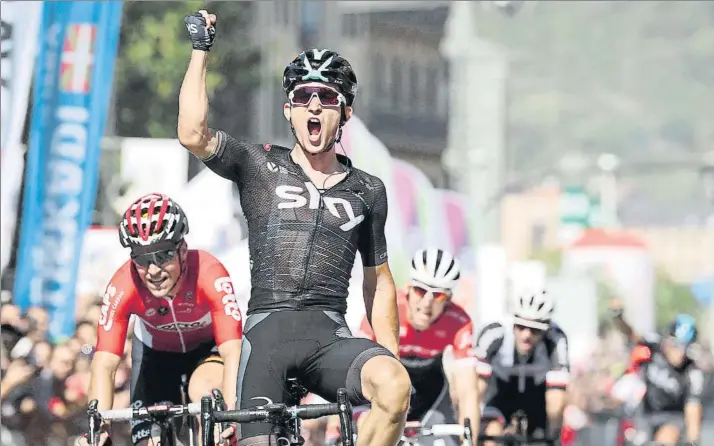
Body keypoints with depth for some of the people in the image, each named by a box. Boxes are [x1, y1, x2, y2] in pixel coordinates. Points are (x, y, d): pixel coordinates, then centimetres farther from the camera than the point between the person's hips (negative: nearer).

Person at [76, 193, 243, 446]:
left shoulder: (210, 275, -38)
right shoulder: (122, 287, -34)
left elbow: (233, 352, -44)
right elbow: (105, 364, -36)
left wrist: (230, 411, -59)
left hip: (209, 346, -2)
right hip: (156, 350, 2)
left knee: (204, 391, -34)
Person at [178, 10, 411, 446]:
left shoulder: (367, 191, 16)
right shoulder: (260, 167, 10)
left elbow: (379, 280, 23)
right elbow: (193, 135, -8)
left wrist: (392, 357, 12)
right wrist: (201, 50, -3)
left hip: (331, 336, 1)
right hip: (268, 329, -1)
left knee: (395, 388, -30)